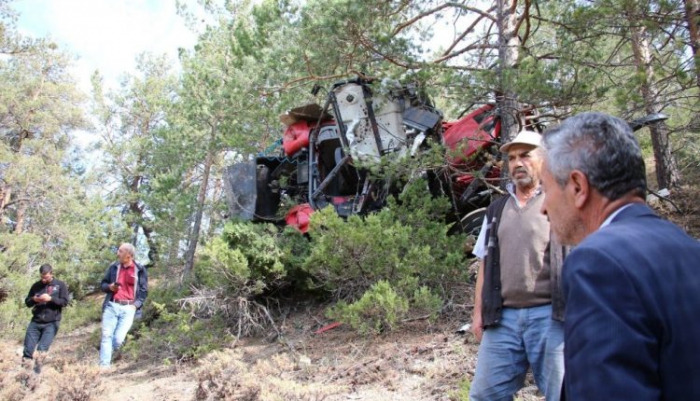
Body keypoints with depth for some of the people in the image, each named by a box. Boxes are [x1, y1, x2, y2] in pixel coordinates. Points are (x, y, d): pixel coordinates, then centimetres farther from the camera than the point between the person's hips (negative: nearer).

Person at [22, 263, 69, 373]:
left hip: (51, 323, -3)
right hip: (35, 322, 3)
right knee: (27, 349, -1)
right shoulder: (36, 286, 10)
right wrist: (33, 300, -9)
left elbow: (65, 301, -5)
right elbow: (27, 302, 14)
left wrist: (50, 299, -18)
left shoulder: (60, 285, 1)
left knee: (42, 349, -13)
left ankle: (37, 368, -2)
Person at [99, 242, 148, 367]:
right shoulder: (113, 267, 9)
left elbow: (144, 291, 5)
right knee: (106, 336, -4)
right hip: (112, 306, 2)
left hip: (128, 308, -2)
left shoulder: (140, 270, 3)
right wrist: (109, 287, -7)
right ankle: (104, 366, -2)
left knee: (118, 339, -8)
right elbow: (103, 284, 16)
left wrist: (135, 305, -8)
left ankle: (107, 359, 17)